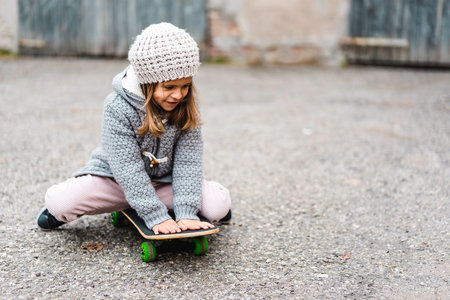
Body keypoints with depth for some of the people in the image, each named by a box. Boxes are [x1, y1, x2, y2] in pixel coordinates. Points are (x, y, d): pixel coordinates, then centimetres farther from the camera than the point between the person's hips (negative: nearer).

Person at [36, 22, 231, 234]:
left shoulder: (186, 108, -13)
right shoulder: (118, 107, -24)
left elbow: (188, 161, -13)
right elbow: (128, 169, -26)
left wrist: (186, 213, -23)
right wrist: (156, 216, -30)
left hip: (165, 181, 3)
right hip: (116, 178, -2)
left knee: (219, 204, -20)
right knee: (59, 201, -26)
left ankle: (183, 203, 16)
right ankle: (62, 211, 14)